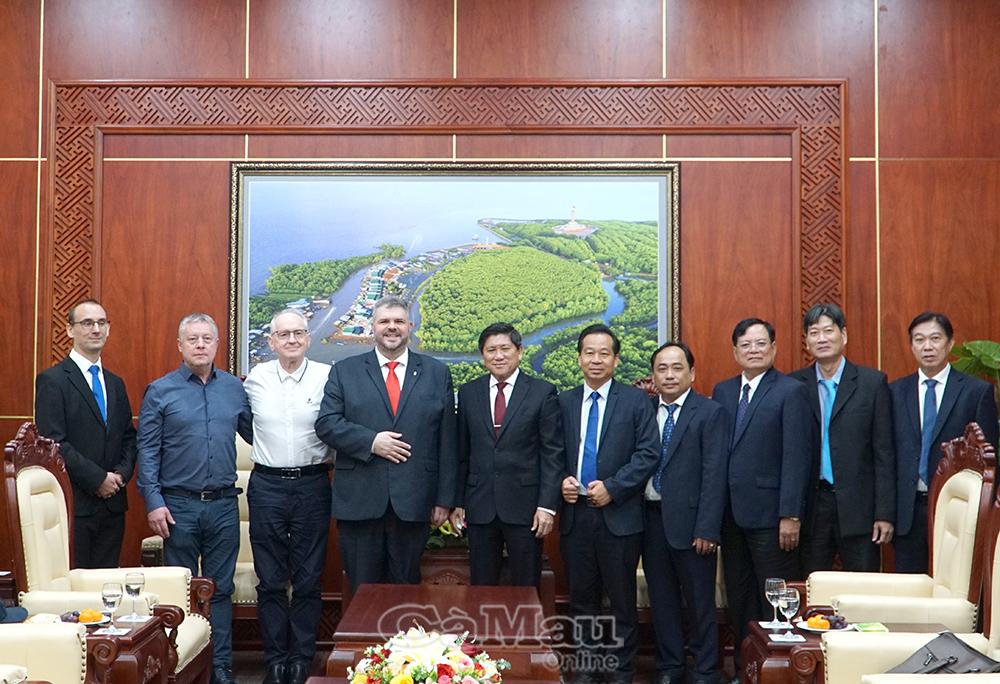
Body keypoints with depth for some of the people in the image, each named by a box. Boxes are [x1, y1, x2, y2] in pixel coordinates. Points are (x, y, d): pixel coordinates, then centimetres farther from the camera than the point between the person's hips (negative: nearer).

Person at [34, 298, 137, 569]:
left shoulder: (115, 383, 16)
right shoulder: (52, 380, -6)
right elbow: (53, 442, -13)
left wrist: (122, 473, -2)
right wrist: (97, 479, -14)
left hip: (112, 504, 6)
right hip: (74, 503, -6)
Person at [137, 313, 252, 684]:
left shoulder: (234, 388, 7)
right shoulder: (159, 391, -1)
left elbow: (254, 433, 13)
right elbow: (148, 450, -3)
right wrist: (153, 501, -10)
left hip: (223, 504, 2)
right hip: (179, 506, -2)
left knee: (220, 588, 8)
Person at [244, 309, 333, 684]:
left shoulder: (327, 376, -4)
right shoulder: (255, 378, 3)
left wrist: (330, 456, -1)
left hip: (312, 485, -1)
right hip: (266, 485, 2)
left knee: (308, 580, 6)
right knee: (270, 581, 7)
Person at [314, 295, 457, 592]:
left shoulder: (437, 372, 7)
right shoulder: (344, 371, 7)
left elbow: (447, 441, 5)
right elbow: (326, 423, -1)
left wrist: (445, 499, 1)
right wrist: (371, 442, -15)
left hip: (413, 502, 0)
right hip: (359, 501, 0)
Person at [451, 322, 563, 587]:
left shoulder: (542, 392, -1)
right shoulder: (468, 393, 7)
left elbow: (552, 453, -4)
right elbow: (462, 453, 10)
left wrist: (548, 505, -10)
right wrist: (457, 502, 7)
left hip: (525, 505, -2)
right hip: (479, 506, 3)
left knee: (526, 588, 7)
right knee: (481, 586, 10)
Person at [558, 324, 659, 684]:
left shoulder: (636, 400, 0)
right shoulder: (563, 402, 10)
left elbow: (648, 453, -6)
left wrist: (612, 488, -14)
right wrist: (561, 480, -7)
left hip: (618, 515, -3)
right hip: (575, 513, 3)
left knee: (622, 600, 5)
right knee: (581, 598, 11)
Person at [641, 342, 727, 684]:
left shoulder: (710, 412, -5)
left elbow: (714, 474, -11)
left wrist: (707, 528, -15)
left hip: (689, 519, -4)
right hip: (651, 518, 5)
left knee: (700, 601, 6)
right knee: (662, 600, 14)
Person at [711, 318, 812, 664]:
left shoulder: (790, 391, -5)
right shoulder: (722, 391, 13)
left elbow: (796, 457, -11)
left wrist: (790, 516, -15)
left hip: (769, 515, -5)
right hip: (731, 515, 6)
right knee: (739, 601, 12)